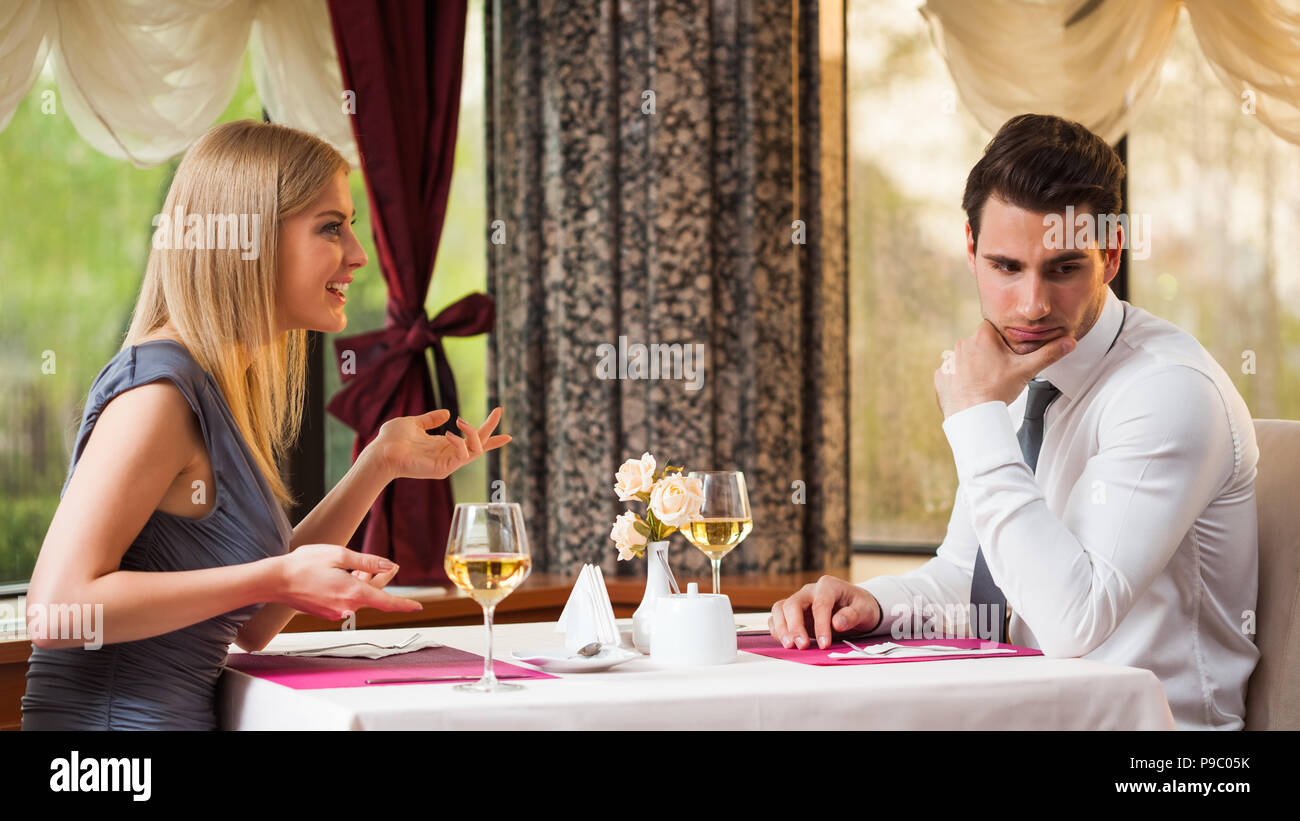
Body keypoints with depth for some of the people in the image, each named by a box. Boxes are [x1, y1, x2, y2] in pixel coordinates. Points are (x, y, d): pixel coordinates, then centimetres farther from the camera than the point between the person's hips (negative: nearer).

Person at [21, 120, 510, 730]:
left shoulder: (221, 389, 12)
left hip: (185, 714, 8)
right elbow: (57, 608, -22)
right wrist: (280, 577, -19)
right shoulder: (159, 389, -14)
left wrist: (380, 463, 10)